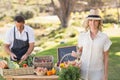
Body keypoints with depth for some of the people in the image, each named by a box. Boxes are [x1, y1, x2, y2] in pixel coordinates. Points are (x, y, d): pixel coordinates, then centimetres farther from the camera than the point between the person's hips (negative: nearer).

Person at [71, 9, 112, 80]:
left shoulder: (104, 37, -5)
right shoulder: (82, 36, 1)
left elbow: (106, 58, -1)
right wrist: (76, 54, -9)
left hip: (97, 74, -2)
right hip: (83, 72, 2)